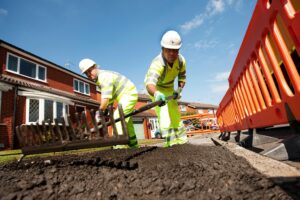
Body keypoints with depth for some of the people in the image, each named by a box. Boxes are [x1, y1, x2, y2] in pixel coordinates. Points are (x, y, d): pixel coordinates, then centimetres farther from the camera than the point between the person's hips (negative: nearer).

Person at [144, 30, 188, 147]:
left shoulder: (181, 60, -21)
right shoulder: (157, 63, -40)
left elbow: (182, 77, -4)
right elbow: (150, 83, -59)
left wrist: (179, 89, -22)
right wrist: (156, 94, -80)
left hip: (169, 88, 6)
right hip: (156, 88, -5)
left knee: (175, 114, 12)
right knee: (163, 114, -23)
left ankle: (182, 141, 28)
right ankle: (171, 143, -15)